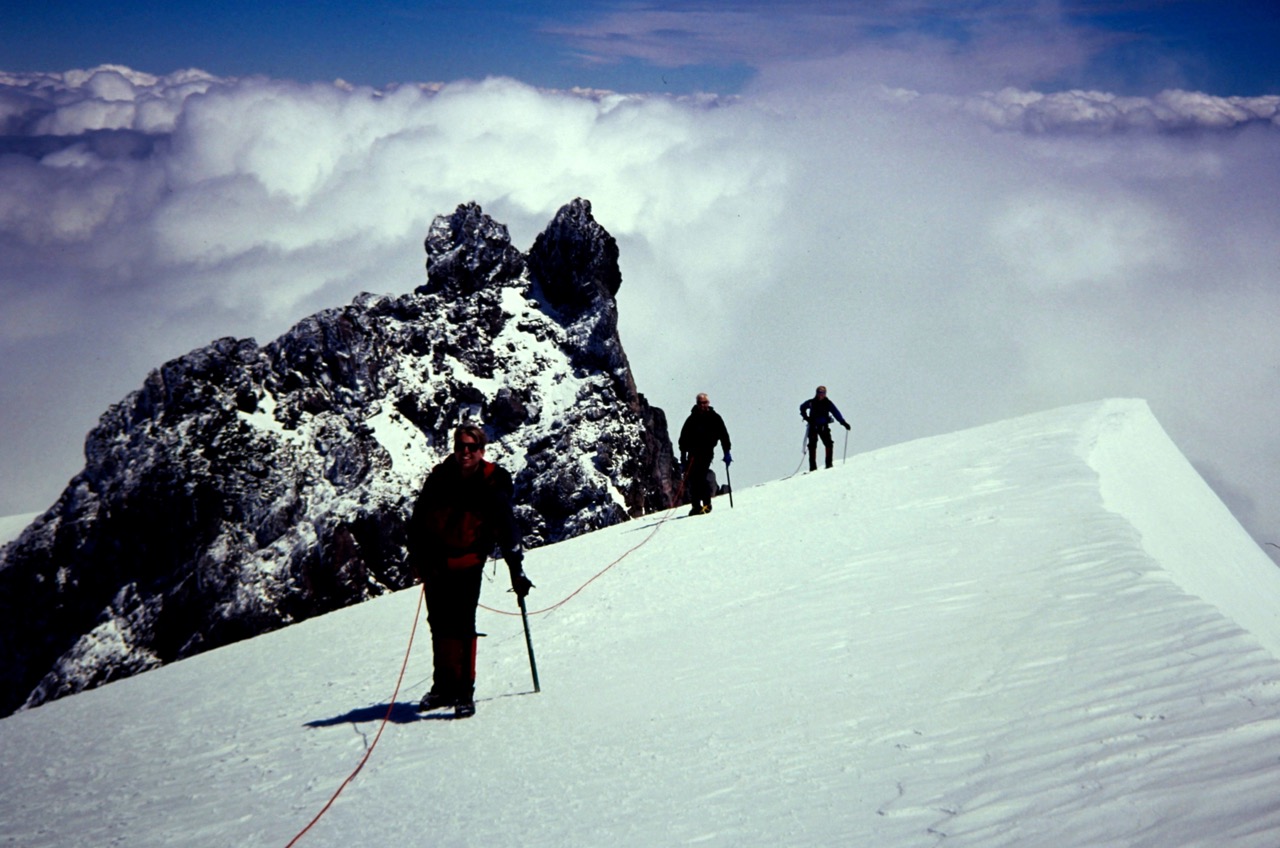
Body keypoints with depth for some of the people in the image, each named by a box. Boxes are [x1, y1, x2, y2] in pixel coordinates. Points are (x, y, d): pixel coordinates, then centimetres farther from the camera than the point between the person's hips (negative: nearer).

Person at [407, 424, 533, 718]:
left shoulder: (492, 487, -10)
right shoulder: (439, 479, -3)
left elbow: (507, 531, -5)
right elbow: (418, 519, 7)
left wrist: (516, 571, -10)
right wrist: (418, 557, 2)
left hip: (467, 565, -4)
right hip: (435, 565, 4)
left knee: (462, 626, -12)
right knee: (439, 625, 13)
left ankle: (464, 691, -5)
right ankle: (443, 686, 26)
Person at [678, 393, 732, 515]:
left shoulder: (714, 418, 4)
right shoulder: (692, 419, 6)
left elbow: (723, 435, 7)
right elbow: (683, 438, 6)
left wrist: (727, 452, 0)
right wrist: (683, 454, -3)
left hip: (707, 452, -3)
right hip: (693, 452, 3)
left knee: (700, 476, -16)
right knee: (691, 477, -3)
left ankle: (706, 504, -6)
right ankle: (696, 506, 5)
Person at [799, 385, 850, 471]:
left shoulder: (828, 403, -3)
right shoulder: (811, 403, -4)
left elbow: (836, 413, -6)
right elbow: (802, 408, 14)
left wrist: (844, 423, -16)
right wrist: (806, 417, -1)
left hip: (824, 426, 1)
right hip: (813, 427, -1)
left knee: (829, 444, -13)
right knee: (812, 446, -5)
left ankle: (829, 464, -5)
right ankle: (813, 467, -2)